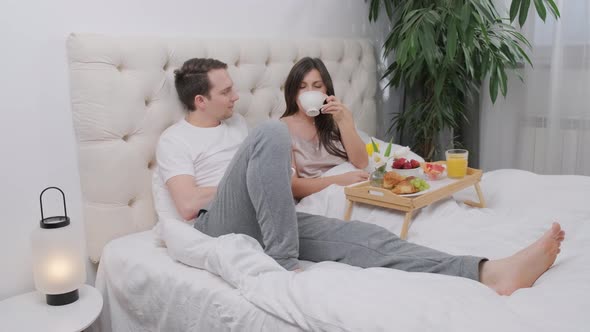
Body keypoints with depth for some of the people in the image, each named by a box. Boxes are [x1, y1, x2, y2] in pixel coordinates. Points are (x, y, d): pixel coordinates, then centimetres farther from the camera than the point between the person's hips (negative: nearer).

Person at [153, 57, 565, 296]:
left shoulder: (235, 122, 23)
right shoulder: (175, 139, 1)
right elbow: (188, 205, -12)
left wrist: (265, 178, -1)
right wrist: (249, 180, -5)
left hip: (262, 219, 6)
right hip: (216, 228, -5)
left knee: (355, 234, -21)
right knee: (272, 133, -30)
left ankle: (488, 272, -34)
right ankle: (284, 263, -29)